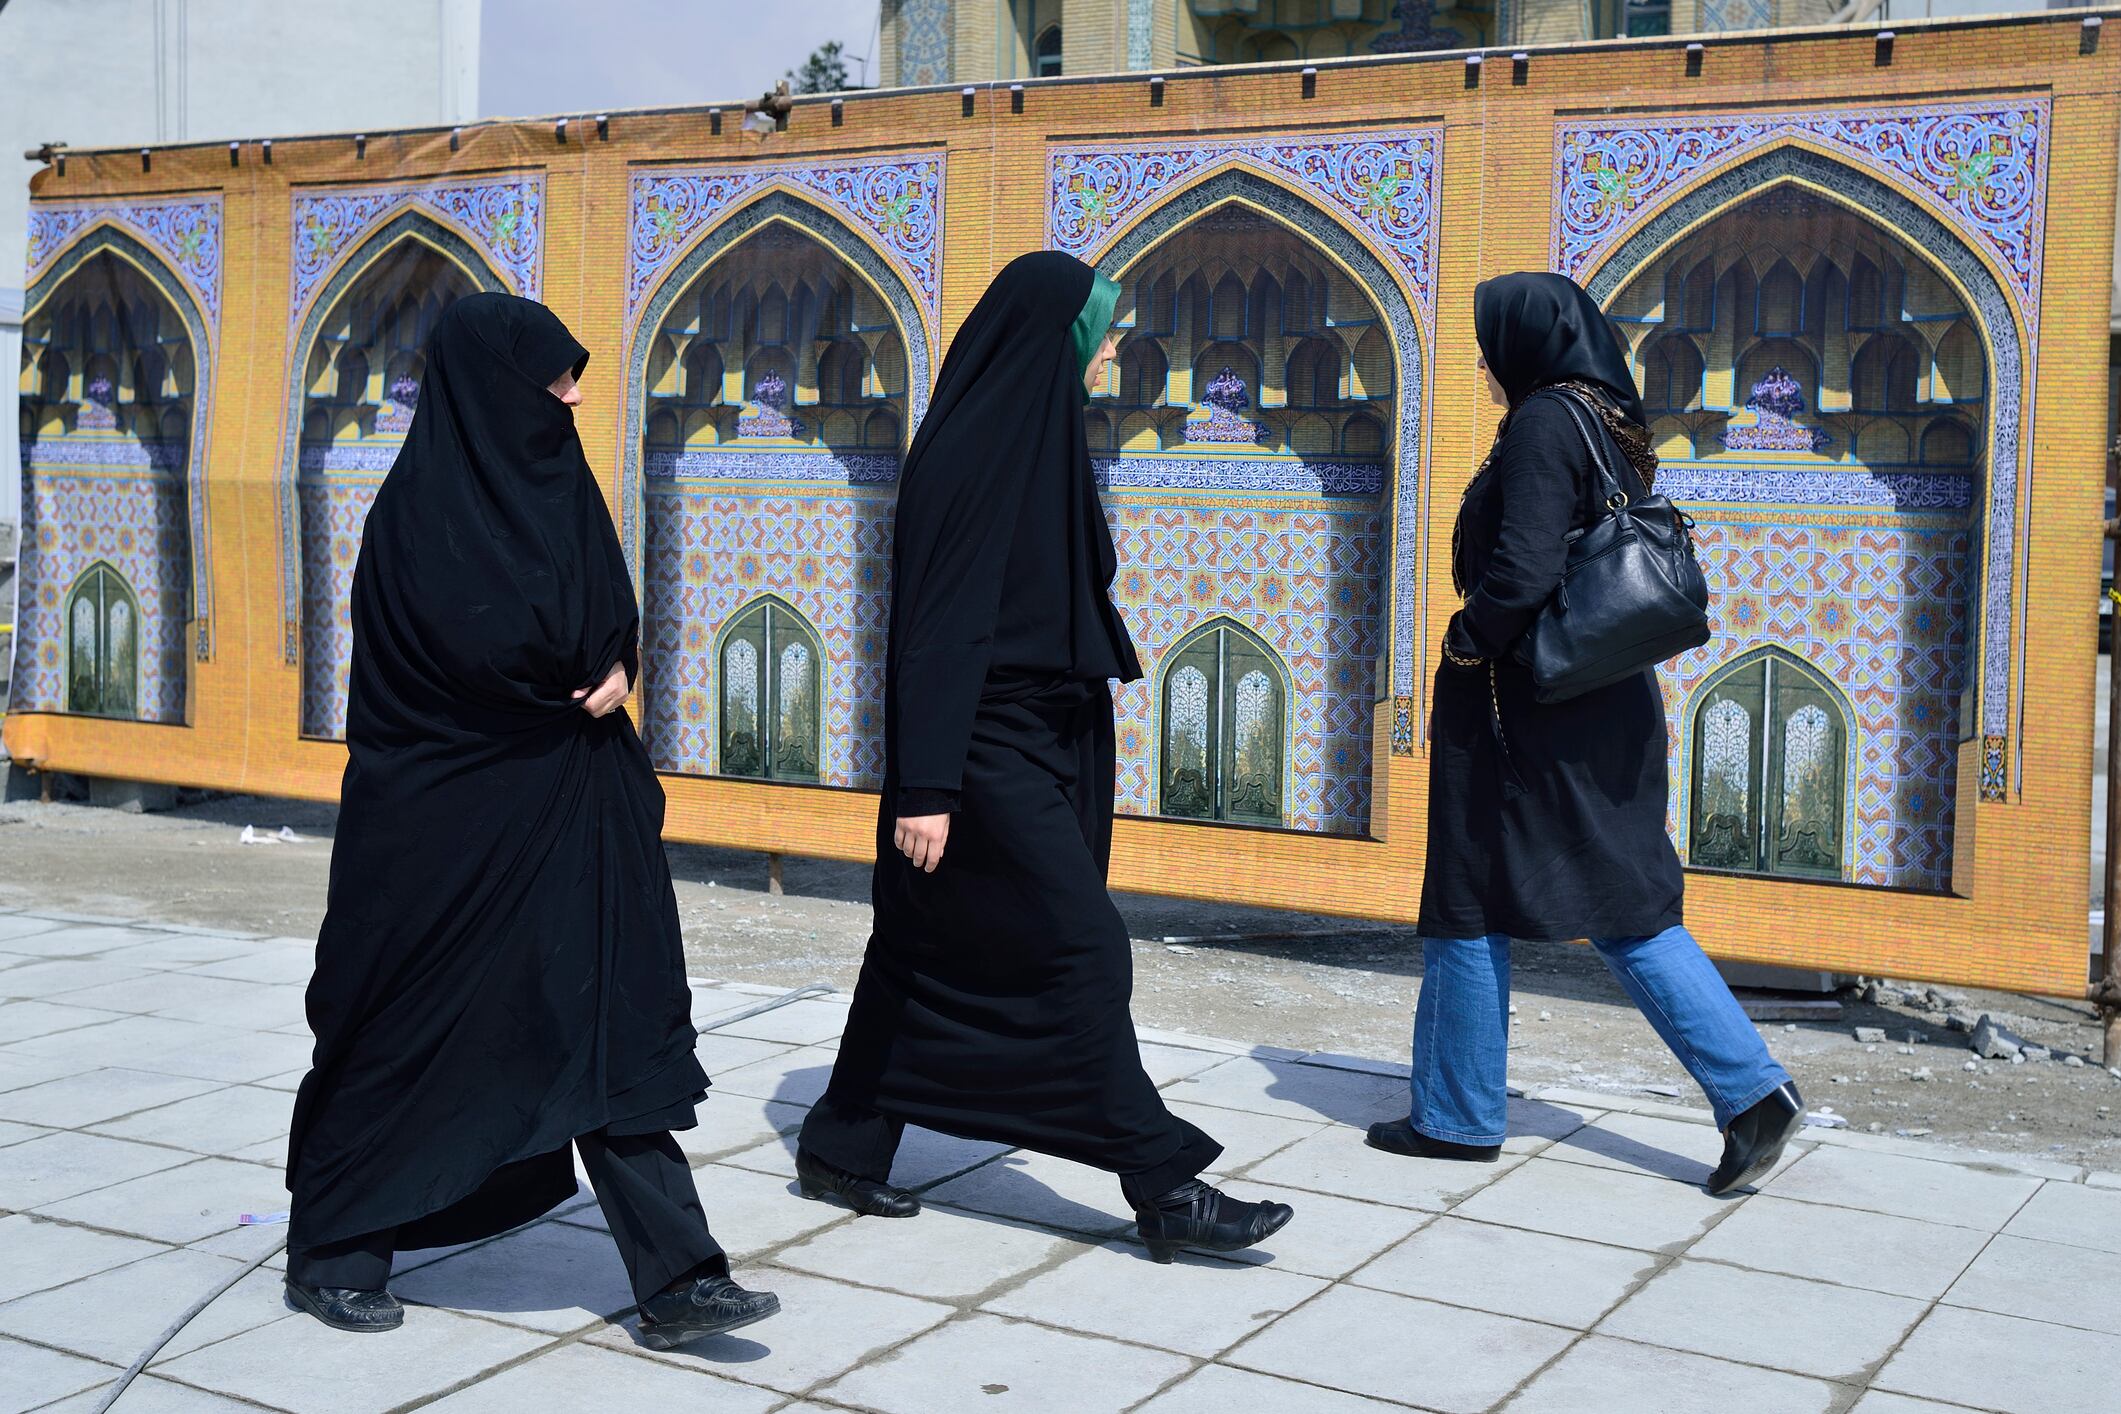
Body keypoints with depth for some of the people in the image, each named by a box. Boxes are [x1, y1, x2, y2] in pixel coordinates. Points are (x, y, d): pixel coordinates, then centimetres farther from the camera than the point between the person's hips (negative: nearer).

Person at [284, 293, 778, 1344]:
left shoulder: (553, 481, 10)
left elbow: (610, 620, 10)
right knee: (410, 1027, 5)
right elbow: (487, 644, -22)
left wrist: (613, 668, -12)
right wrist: (583, 674, -5)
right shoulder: (420, 506, -13)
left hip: (568, 802, 6)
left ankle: (676, 1277, 1)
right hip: (446, 813, -6)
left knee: (610, 1021, 1)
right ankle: (330, 1255, 25)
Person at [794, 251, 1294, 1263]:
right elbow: (941, 619, -20)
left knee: (927, 950, 14)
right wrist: (925, 784, -23)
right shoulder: (969, 448, -16)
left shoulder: (1031, 436, 14)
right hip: (989, 748, -10)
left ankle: (841, 1149, 24)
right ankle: (1165, 1190, -3)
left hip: (1041, 737, 10)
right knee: (1082, 948, -8)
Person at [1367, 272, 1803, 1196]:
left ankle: (1457, 1115, 15)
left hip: (1524, 706, -8)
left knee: (1471, 906, 5)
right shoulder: (1607, 425, 12)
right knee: (1623, 903, 10)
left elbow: (1523, 571, -25)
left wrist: (1466, 642, -9)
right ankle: (1754, 1092, 2)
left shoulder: (1544, 422, -15)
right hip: (1604, 705, 9)